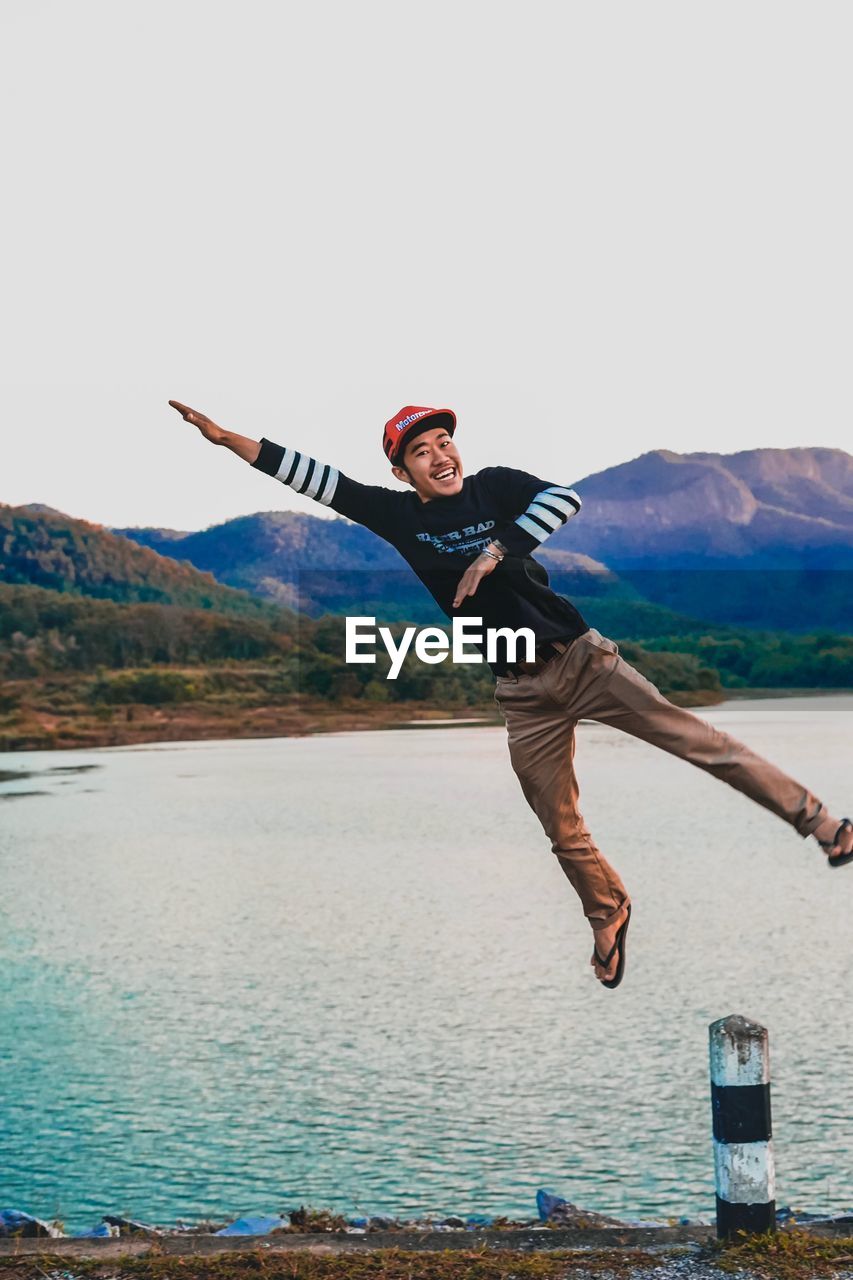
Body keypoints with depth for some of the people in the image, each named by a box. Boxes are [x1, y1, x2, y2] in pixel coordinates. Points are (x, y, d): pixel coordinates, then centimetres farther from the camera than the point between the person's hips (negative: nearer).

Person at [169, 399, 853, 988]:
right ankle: (609, 913, 32)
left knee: (700, 739, -6)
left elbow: (565, 498, -18)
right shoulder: (397, 514, 3)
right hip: (522, 692, 2)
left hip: (582, 658, -2)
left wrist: (495, 552, -24)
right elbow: (314, 476, 1)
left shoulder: (494, 487, -2)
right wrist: (225, 435, -2)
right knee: (563, 831, 7)